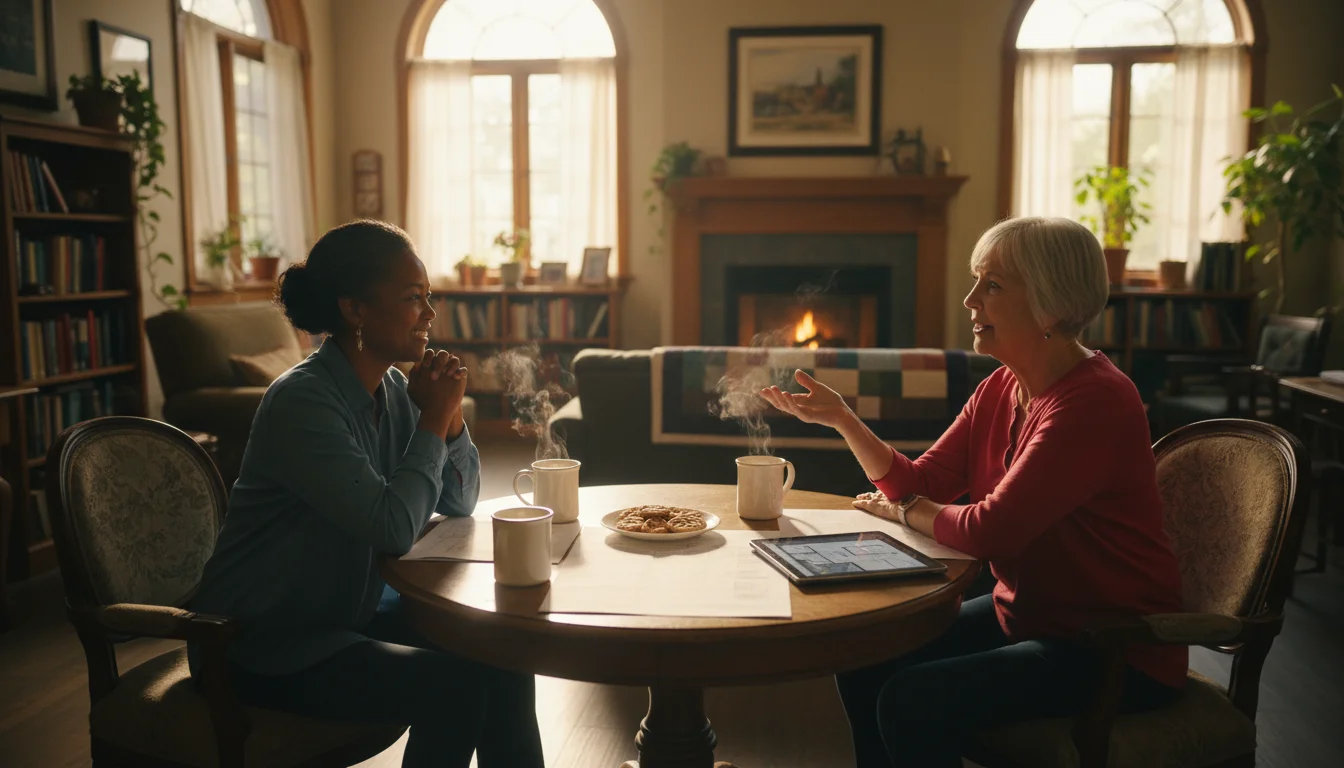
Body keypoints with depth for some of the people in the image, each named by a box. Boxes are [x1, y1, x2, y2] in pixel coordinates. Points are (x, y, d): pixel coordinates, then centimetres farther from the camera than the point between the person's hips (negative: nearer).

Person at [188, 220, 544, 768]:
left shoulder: (393, 388, -1)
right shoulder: (303, 399, -24)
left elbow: (459, 503, 4)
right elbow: (394, 527, -31)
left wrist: (449, 415, -12)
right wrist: (432, 421, -20)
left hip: (348, 613, 7)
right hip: (260, 645, -7)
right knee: (455, 687, -19)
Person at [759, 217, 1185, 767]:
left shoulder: (1096, 401, -24)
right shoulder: (1000, 390, 3)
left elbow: (989, 531, -29)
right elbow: (921, 483, 3)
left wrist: (905, 512, -10)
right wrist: (839, 417, -7)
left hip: (1117, 649, -8)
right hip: (1022, 614, 8)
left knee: (913, 703, -21)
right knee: (864, 664, 2)